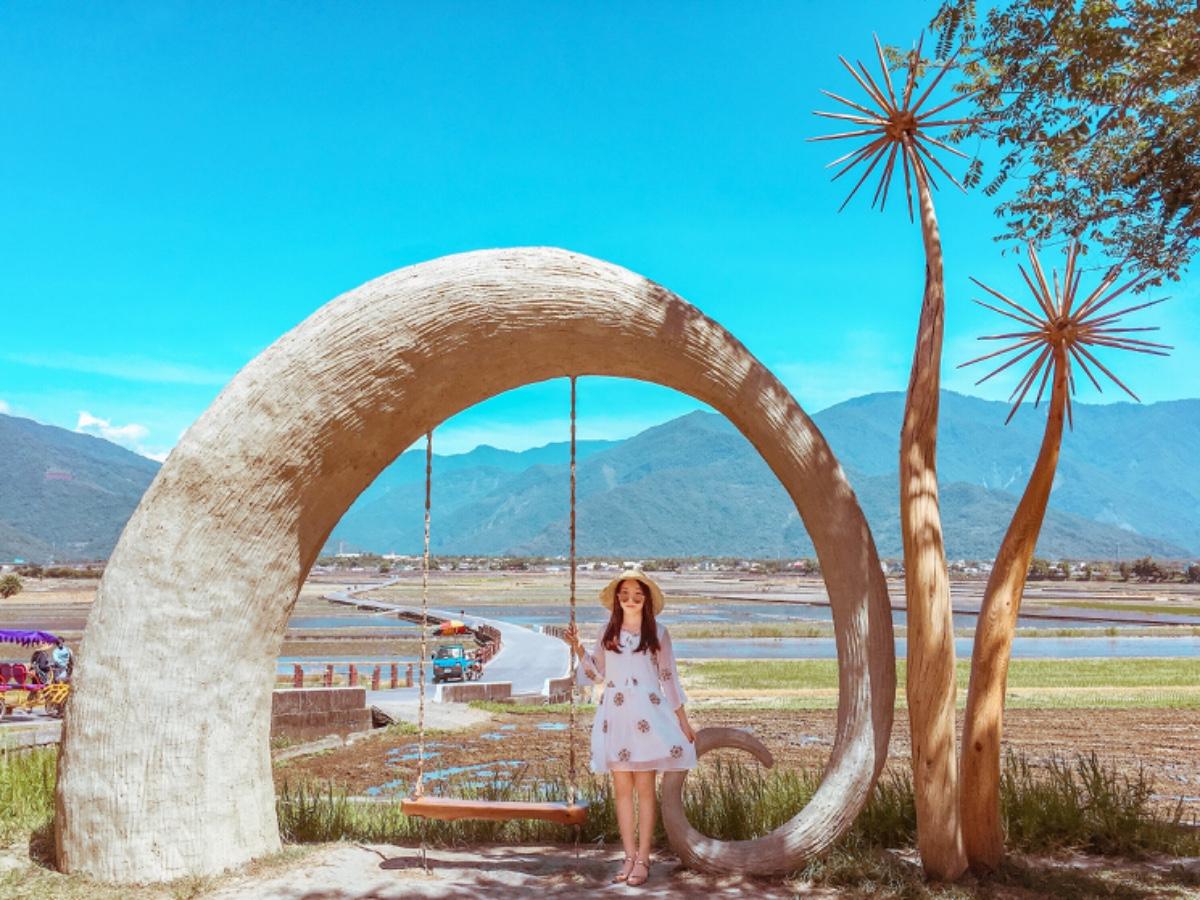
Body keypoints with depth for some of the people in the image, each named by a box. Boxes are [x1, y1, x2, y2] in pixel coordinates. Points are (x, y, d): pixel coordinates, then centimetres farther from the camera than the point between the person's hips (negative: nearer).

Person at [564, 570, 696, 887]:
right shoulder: (609, 631, 9)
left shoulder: (657, 632, 2)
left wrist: (682, 718, 3)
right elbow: (596, 672, 13)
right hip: (615, 718, 3)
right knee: (622, 790, 6)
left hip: (646, 716, -3)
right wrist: (578, 647, -1)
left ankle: (643, 860, 5)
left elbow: (669, 676, 4)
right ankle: (629, 857, 14)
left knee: (644, 789, -1)